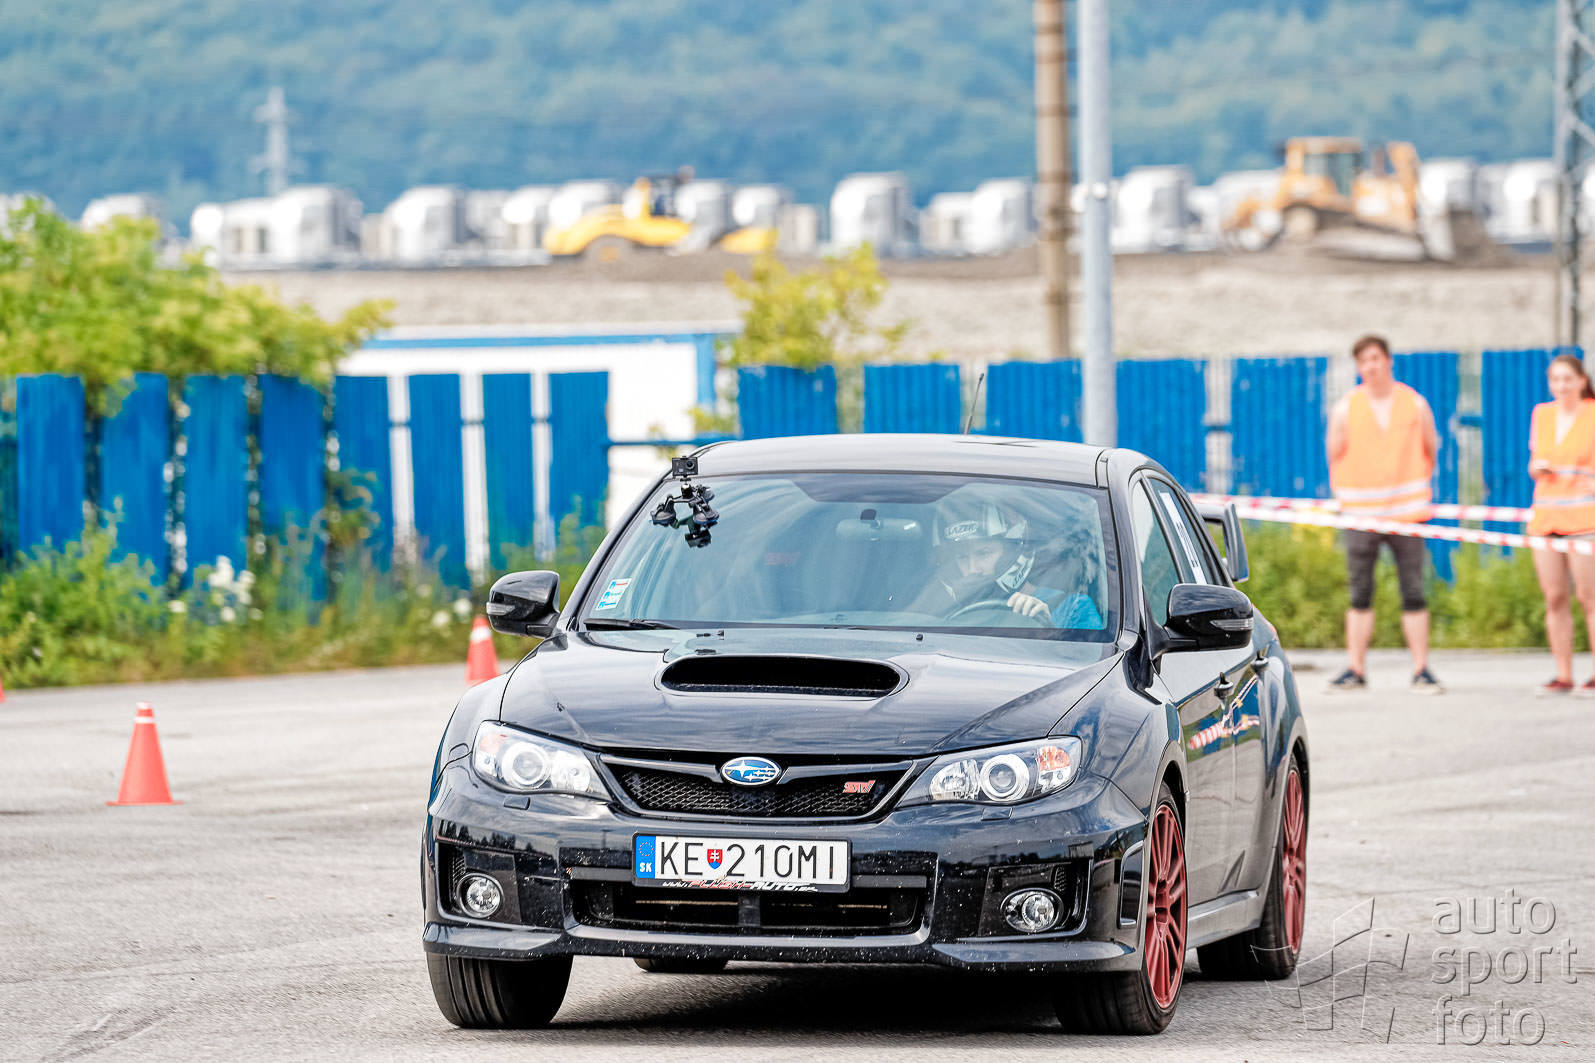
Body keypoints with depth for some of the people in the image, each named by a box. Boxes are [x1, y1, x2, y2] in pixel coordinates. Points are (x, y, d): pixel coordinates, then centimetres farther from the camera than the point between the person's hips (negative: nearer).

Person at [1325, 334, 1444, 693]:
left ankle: (1421, 670, 2)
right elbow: (1335, 458, 8)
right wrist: (1346, 497, 1)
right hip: (1360, 514, 0)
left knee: (1414, 593, -2)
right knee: (1360, 595, 1)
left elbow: (1430, 451, 14)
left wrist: (1415, 486, 9)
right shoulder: (1345, 409, 3)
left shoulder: (1415, 404, 5)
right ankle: (1355, 669, 6)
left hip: (1407, 511, 0)